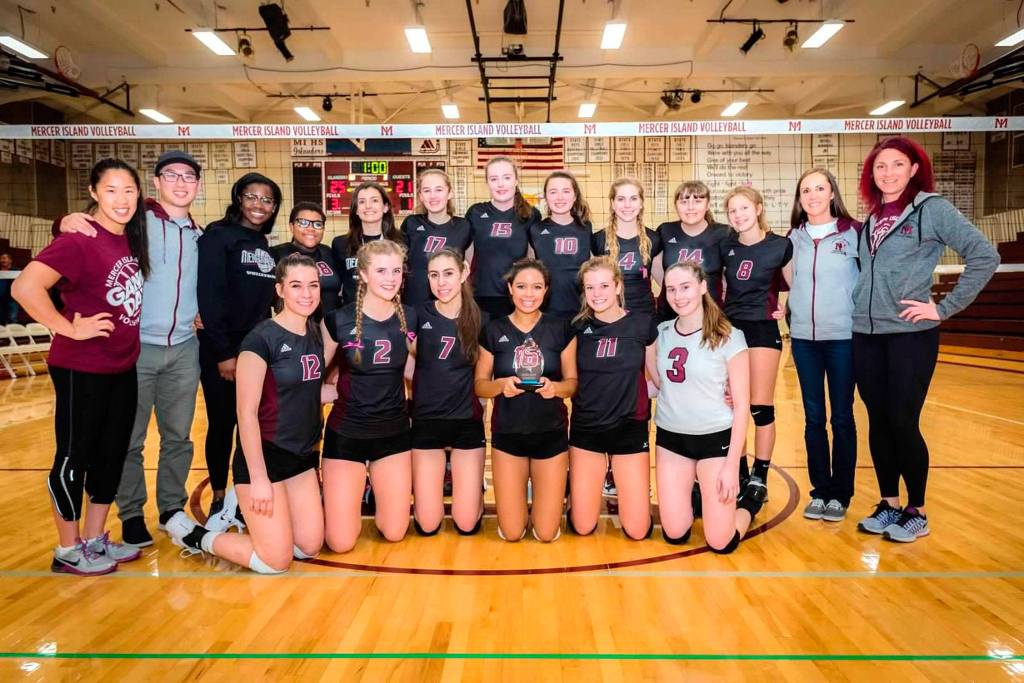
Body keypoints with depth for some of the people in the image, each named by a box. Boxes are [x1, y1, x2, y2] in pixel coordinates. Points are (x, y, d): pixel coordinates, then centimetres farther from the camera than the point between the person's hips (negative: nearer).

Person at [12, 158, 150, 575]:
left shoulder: (132, 240, 5)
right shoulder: (79, 240, -17)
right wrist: (69, 329, -19)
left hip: (123, 368, 8)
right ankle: (68, 551, 22)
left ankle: (95, 540, 31)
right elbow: (25, 287, -27)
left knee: (113, 453, 15)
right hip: (81, 370, -8)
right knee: (75, 456, 6)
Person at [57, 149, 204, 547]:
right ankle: (131, 515, 22)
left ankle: (172, 510, 27)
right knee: (129, 439, 7)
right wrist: (68, 221, -28)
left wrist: (202, 314, 7)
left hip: (184, 350, 5)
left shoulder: (199, 236, 11)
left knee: (178, 436, 13)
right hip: (136, 347, -4)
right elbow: (81, 229, -8)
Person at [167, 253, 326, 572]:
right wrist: (258, 478, -18)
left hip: (303, 456, 7)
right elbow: (246, 412, -18)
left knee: (309, 547, 9)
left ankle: (243, 512, 29)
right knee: (276, 561, -2)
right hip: (264, 455, -7)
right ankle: (194, 535, 17)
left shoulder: (316, 333, 5)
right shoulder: (261, 339, -17)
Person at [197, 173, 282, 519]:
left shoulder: (265, 246, 13)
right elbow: (209, 296, -15)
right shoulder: (218, 236, -8)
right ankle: (220, 498, 19)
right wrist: (223, 353, -17)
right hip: (221, 349, -6)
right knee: (222, 424, 4)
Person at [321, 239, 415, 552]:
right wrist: (345, 389, -12)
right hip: (346, 432, -3)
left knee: (394, 533, 9)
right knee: (341, 542, -1)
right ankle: (330, 498, 30)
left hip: (394, 431, 3)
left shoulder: (410, 318, -3)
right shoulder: (338, 320, -12)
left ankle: (375, 488, 38)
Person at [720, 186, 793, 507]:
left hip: (763, 330, -4)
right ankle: (739, 474, 19)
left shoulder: (780, 246, -5)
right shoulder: (725, 246, 4)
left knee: (760, 407, -1)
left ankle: (759, 478, 11)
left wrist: (785, 308, -7)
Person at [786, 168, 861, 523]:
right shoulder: (794, 237, 6)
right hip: (803, 337, 3)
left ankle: (840, 494, 16)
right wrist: (795, 308, 4)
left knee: (842, 417, 4)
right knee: (813, 417, 8)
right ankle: (820, 490, 19)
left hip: (843, 337, -3)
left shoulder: (854, 232, -3)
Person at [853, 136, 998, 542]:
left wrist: (945, 307, -11)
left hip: (910, 334, -5)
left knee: (903, 423, -3)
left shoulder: (931, 207, -5)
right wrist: (862, 309, 8)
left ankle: (917, 512, 14)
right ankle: (888, 505, 22)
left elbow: (985, 255, -11)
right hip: (866, 334, 5)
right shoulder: (871, 218, 12)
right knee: (878, 422, 9)